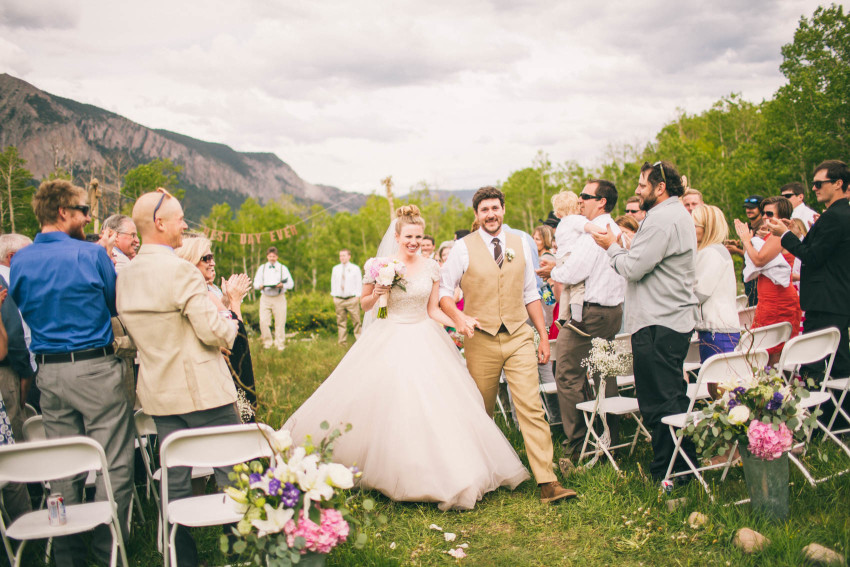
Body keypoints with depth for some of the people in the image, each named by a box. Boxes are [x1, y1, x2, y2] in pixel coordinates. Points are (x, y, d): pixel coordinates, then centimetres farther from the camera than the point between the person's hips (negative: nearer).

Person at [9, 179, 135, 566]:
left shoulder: (19, 262, 4)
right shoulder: (92, 254, -10)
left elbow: (25, 309, 17)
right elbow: (117, 306, 2)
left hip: (48, 372, 6)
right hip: (96, 371, -6)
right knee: (113, 464, 3)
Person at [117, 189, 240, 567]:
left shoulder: (125, 276, 7)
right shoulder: (181, 270, -17)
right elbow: (212, 331, -19)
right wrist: (231, 321, 1)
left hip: (158, 392, 8)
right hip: (202, 391, -7)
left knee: (175, 480, 12)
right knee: (231, 474, 4)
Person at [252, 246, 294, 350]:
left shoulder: (283, 268, 10)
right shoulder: (262, 268, 14)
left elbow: (291, 284, 5)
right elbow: (255, 283, 9)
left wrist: (282, 285, -16)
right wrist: (260, 286, -14)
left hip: (279, 298, -1)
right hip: (265, 298, 1)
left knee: (280, 322, -4)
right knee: (263, 322, -9)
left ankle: (280, 345, 6)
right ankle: (267, 343, 5)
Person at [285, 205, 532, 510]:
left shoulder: (431, 267, 3)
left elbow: (432, 310, 7)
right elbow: (364, 304, 6)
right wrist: (376, 293, -15)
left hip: (424, 343, 2)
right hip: (389, 343, -2)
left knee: (435, 406, -1)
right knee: (387, 402, -4)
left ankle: (448, 475, 11)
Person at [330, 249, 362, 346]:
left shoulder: (355, 268, 5)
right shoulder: (335, 269, 14)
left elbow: (359, 283, 3)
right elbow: (333, 283, 16)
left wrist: (357, 296, -6)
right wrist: (334, 296, 8)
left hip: (352, 299, -3)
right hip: (339, 299, 3)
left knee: (356, 321, -6)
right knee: (341, 322, 3)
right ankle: (341, 343, 7)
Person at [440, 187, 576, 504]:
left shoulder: (520, 244, 9)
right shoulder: (464, 248, -1)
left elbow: (530, 293, 13)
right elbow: (443, 290, 1)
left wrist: (543, 336, 10)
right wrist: (458, 317, -20)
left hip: (519, 337, 1)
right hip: (481, 339, -1)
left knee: (532, 408, -7)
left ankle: (547, 481, -7)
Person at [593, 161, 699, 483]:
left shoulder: (662, 220, -16)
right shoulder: (680, 215, 19)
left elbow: (633, 268, -19)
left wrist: (612, 247, -3)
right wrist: (622, 247, 13)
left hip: (657, 324, -11)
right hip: (677, 318, 11)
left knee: (657, 400, -4)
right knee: (673, 396, 16)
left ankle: (666, 472, 4)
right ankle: (684, 464, 24)